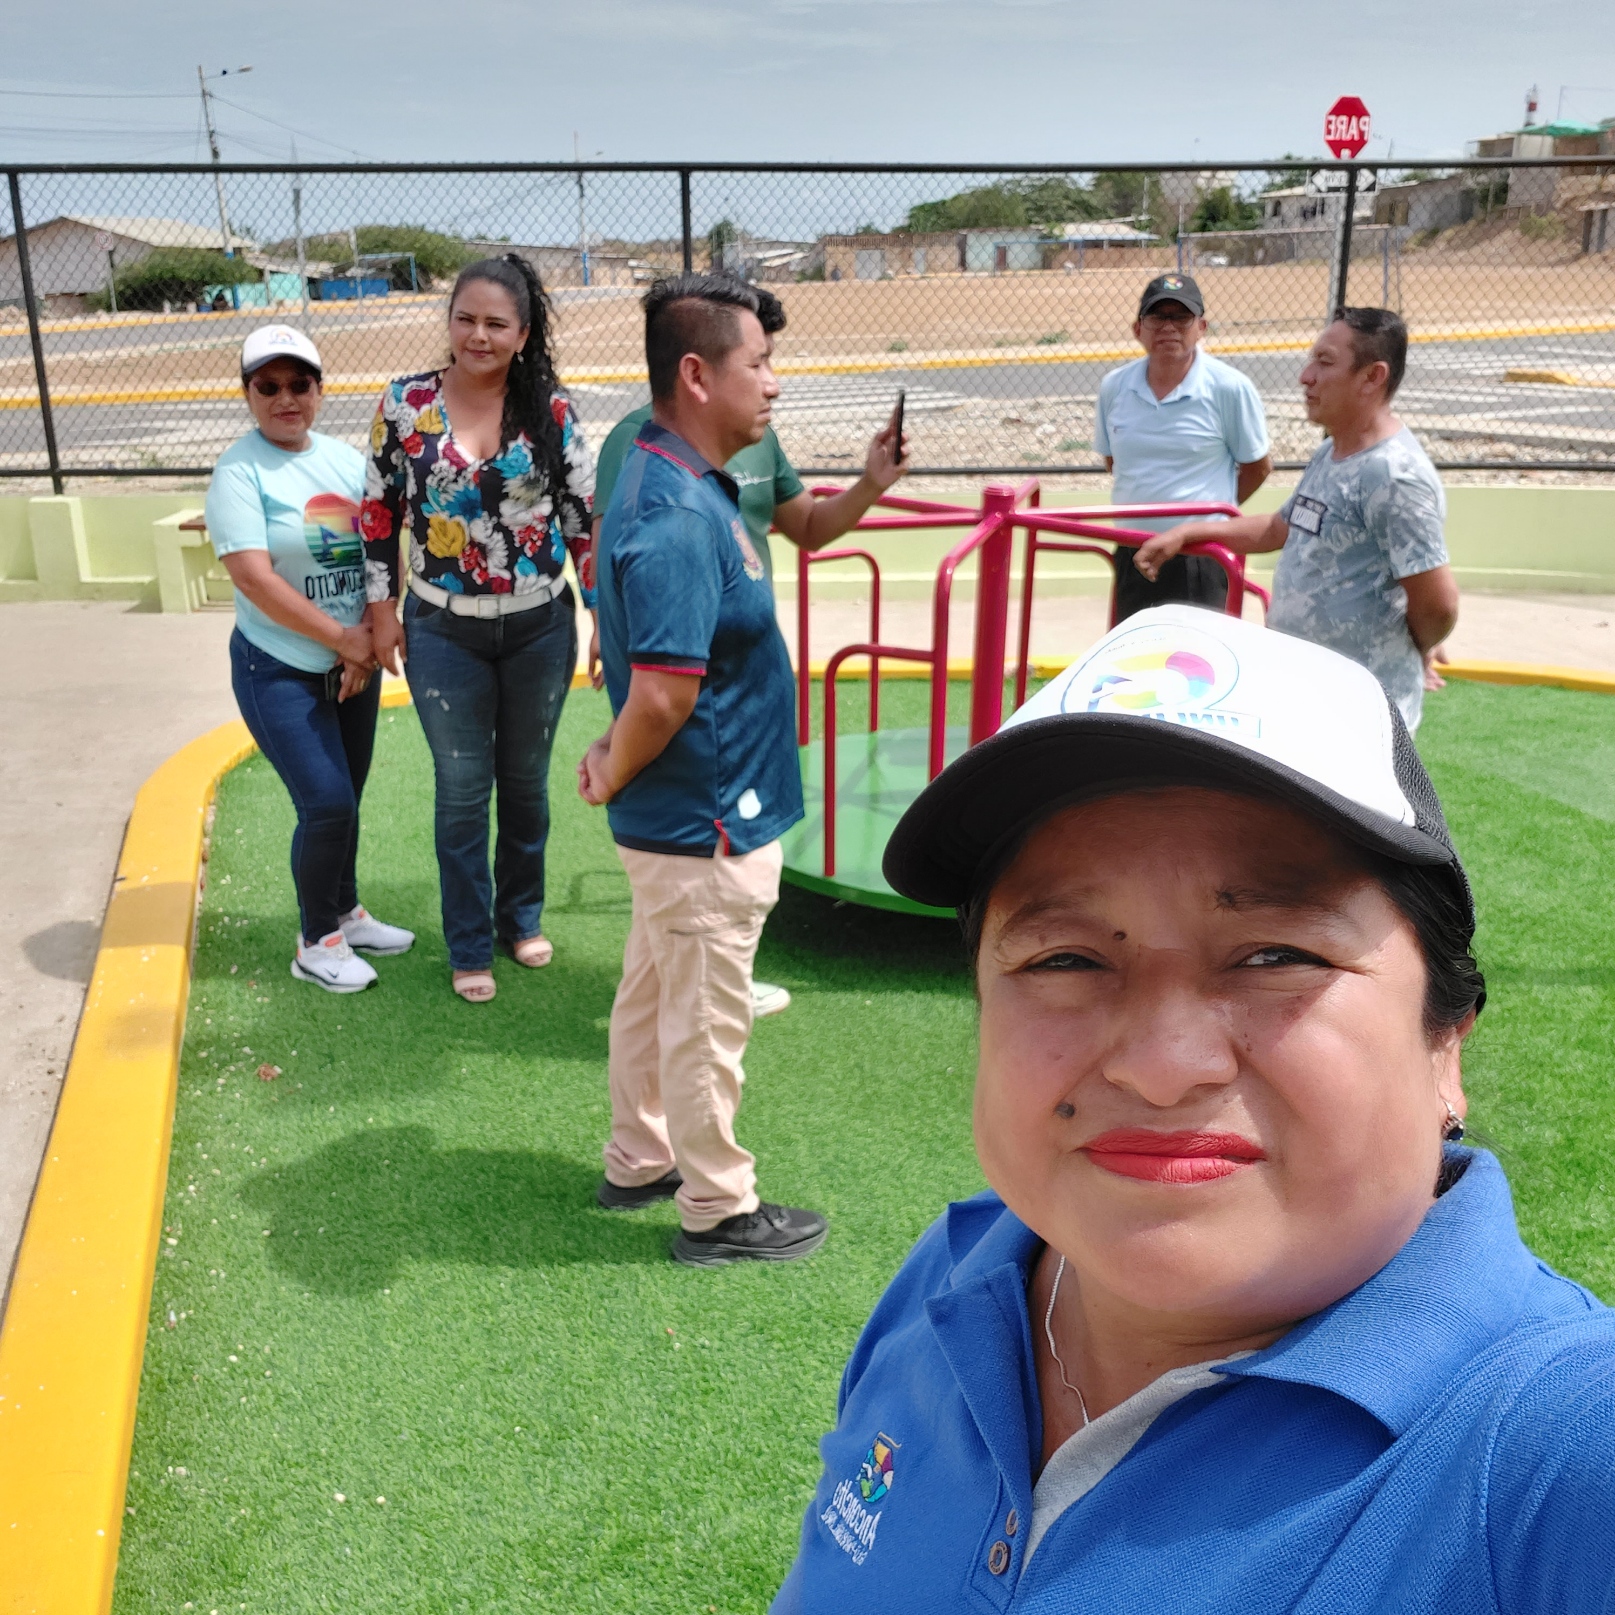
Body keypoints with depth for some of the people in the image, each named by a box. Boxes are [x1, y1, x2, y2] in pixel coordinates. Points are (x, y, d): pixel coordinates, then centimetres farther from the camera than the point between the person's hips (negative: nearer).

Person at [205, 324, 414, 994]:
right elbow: (256, 578, -19)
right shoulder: (240, 470, -11)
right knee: (327, 805, -7)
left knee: (343, 801, 14)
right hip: (280, 671, -5)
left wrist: (370, 635, -12)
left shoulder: (347, 459, 6)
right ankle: (316, 942, 12)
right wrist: (343, 639, -17)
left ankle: (345, 912, 34)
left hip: (354, 665, 5)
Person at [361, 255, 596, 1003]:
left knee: (526, 782, 15)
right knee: (463, 791, 7)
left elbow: (585, 514, 0)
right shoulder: (405, 403, -5)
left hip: (540, 629, 1)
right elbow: (381, 512, 2)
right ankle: (470, 948, 21)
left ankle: (523, 917, 35)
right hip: (444, 633, -1)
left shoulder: (551, 410, -4)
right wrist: (381, 609, 0)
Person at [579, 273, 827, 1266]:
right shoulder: (681, 520, -27)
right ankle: (719, 1210, 26)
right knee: (706, 1024, 7)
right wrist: (614, 776, -14)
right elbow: (664, 695, -32)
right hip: (706, 825, -10)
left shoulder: (673, 481, 7)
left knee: (655, 993, 23)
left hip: (678, 820, 10)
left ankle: (641, 1162, 42)